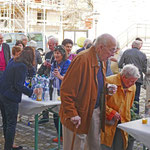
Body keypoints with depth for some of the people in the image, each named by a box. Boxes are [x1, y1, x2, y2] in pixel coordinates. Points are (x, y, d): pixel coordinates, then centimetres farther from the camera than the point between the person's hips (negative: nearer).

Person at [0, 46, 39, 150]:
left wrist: (24, 83, 26)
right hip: (10, 97, -9)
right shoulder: (22, 66, -17)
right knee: (11, 124, 1)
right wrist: (32, 92, -12)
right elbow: (18, 85, -18)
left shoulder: (13, 62, 9)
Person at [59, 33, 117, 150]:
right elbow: (66, 89, -23)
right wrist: (72, 114, -24)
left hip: (96, 111, 8)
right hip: (80, 113, -8)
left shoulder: (102, 61, 8)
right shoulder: (82, 59, -21)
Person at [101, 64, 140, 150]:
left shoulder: (133, 87, 7)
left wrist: (127, 121, 17)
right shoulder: (109, 82, -15)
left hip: (122, 123, 6)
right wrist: (111, 113, -17)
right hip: (108, 122, -6)